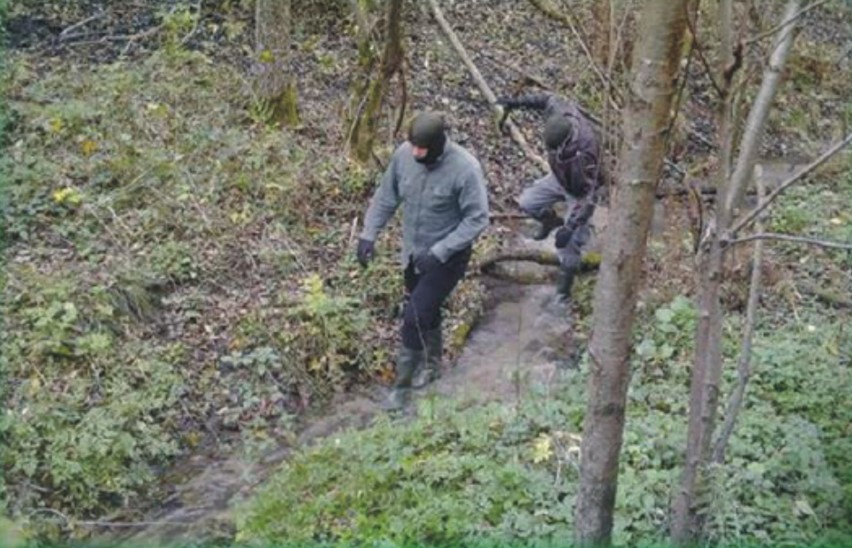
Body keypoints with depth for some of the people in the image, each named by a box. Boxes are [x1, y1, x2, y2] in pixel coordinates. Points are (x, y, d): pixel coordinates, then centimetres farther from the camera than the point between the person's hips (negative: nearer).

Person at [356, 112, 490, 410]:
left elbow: (477, 218, -22)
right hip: (413, 252, 5)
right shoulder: (403, 154, -13)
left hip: (448, 258, -5)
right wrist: (369, 234, -5)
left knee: (414, 316, -9)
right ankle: (431, 362, 46)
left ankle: (403, 383, 10)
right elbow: (386, 196, 2)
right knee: (425, 310, 22)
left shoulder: (465, 169, -28)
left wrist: (439, 252, -26)